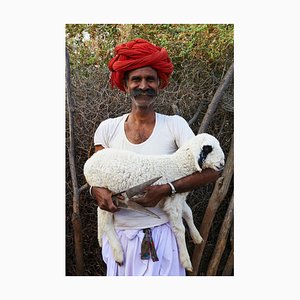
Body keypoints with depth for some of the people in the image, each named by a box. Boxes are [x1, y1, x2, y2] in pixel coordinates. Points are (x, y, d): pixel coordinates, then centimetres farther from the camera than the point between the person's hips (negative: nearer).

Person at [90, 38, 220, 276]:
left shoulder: (174, 125, -4)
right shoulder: (108, 129, 1)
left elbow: (210, 171, -9)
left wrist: (166, 190, -20)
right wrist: (97, 189, -13)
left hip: (161, 234, -2)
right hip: (119, 235, 2)